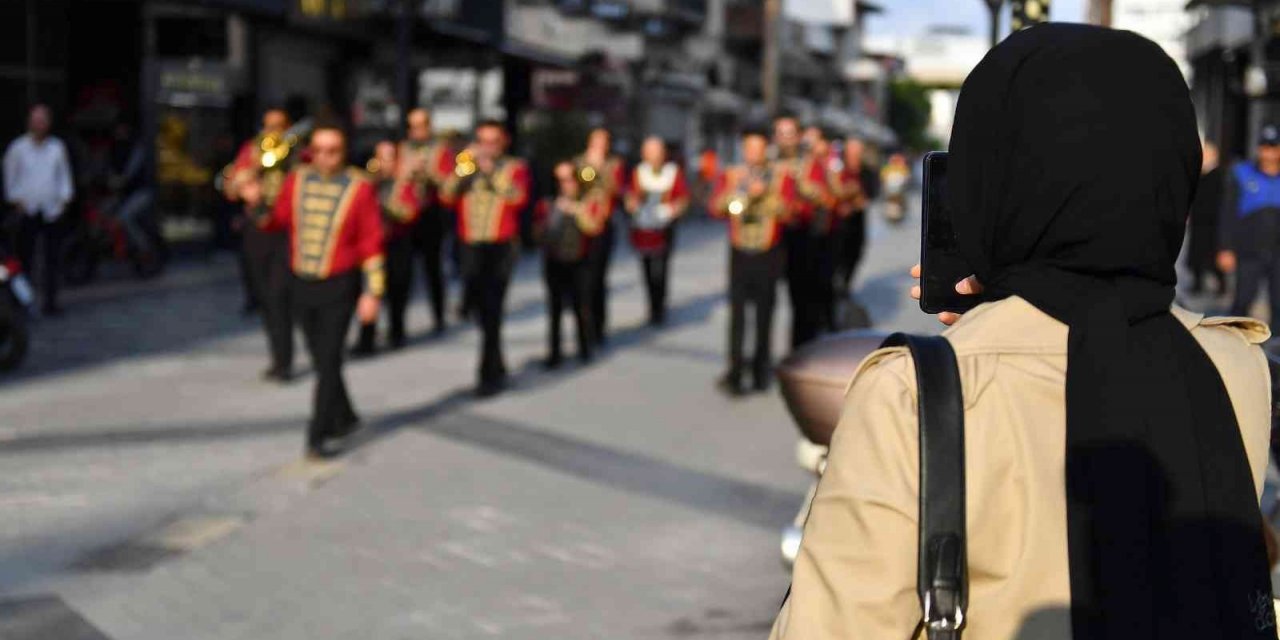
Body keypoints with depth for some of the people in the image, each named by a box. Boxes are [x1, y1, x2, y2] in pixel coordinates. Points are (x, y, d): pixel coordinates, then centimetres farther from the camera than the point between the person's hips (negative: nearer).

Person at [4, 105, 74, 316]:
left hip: (52, 211, 2)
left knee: (52, 258, 0)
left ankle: (50, 301, 4)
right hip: (27, 211, -2)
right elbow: (10, 177, 10)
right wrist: (16, 201, 1)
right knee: (24, 258, -2)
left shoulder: (57, 147, 9)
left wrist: (64, 198, 4)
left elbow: (64, 175, 16)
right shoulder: (18, 148, 4)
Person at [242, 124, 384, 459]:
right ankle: (344, 418, 33)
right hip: (302, 284, 4)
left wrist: (372, 291, -11)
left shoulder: (360, 188, -8)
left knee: (328, 361, -7)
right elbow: (276, 221, 10)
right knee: (321, 359, 14)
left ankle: (319, 437, -3)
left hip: (339, 286, -4)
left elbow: (372, 242, -7)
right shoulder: (296, 181, 3)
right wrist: (258, 203, -10)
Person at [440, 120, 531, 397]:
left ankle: (490, 376, -11)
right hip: (471, 247, 4)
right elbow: (447, 196, 0)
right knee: (482, 313, 10)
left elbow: (518, 197, -13)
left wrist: (491, 170, -16)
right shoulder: (467, 167, 15)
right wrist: (464, 167, -10)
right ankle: (498, 368, 25)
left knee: (492, 312, -12)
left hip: (500, 248, -4)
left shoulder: (515, 167, 7)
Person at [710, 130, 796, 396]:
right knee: (737, 311, -8)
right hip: (739, 253, 0)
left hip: (768, 255, 0)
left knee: (764, 314, 7)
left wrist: (764, 194, -20)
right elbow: (716, 208, -3)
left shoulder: (782, 177, 4)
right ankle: (735, 371, -10)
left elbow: (786, 211, -8)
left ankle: (761, 371, 18)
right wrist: (734, 190, -16)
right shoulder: (730, 176, 8)